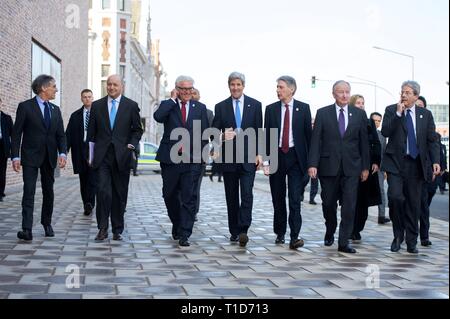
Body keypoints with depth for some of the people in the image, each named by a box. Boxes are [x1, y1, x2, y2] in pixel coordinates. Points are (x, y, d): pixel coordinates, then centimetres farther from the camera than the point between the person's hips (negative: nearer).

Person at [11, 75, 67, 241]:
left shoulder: (55, 110, 12)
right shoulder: (25, 107, -4)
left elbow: (61, 134, 9)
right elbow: (16, 133, -6)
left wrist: (62, 153, -7)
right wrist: (15, 156, -13)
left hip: (49, 158, 5)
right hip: (30, 157, -5)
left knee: (48, 192, 11)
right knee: (29, 192, -11)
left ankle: (47, 224, 25)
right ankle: (27, 230, -17)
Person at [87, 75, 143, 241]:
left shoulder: (131, 106, 5)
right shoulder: (97, 105, 8)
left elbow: (137, 129, 12)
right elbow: (91, 133, 11)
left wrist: (132, 144, -6)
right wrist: (91, 156, 7)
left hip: (122, 156, 0)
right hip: (102, 156, 0)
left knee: (120, 194, 5)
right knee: (103, 191, -12)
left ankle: (117, 230, 15)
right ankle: (102, 228, -4)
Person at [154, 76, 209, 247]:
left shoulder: (200, 108, 8)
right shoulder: (168, 105, 5)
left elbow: (204, 135, 8)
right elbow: (158, 117, -18)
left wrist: (189, 145, -3)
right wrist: (173, 99, -10)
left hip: (191, 159, 0)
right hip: (170, 158, 0)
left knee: (188, 198, -5)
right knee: (170, 195, 11)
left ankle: (184, 234, -3)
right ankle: (177, 225, 33)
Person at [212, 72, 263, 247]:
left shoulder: (255, 105, 6)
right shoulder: (221, 107, 7)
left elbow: (259, 131, 6)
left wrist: (259, 154, -2)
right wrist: (222, 136, -17)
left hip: (248, 157, -1)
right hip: (228, 157, 2)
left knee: (246, 194, -13)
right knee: (231, 197, 7)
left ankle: (243, 231, -16)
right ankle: (234, 232, 16)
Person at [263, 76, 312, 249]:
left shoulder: (303, 108, 2)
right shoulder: (271, 109, 6)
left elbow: (308, 134, 3)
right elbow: (267, 135, 5)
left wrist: (309, 160, -1)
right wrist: (266, 161, -2)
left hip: (296, 157, -2)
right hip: (277, 156, 2)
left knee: (295, 199, -9)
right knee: (278, 199, 9)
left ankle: (294, 237, -11)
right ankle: (280, 233, 22)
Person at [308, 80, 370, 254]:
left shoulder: (359, 114, 6)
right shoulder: (323, 113, 2)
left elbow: (363, 142, 7)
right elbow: (316, 141, -2)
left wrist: (365, 167, 4)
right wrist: (313, 164, -11)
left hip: (351, 167, 1)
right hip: (329, 166, 0)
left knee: (349, 205, -5)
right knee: (328, 203, 10)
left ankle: (344, 242, 0)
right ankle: (330, 232, 35)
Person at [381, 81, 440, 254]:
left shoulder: (425, 114, 9)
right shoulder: (391, 110, 4)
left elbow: (432, 140, 8)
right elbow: (385, 132, -9)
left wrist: (435, 161, -4)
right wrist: (398, 114, -15)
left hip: (416, 164, 2)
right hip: (396, 162, -2)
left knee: (414, 203, 5)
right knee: (395, 197, -16)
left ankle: (411, 242, 16)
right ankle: (398, 236, 4)